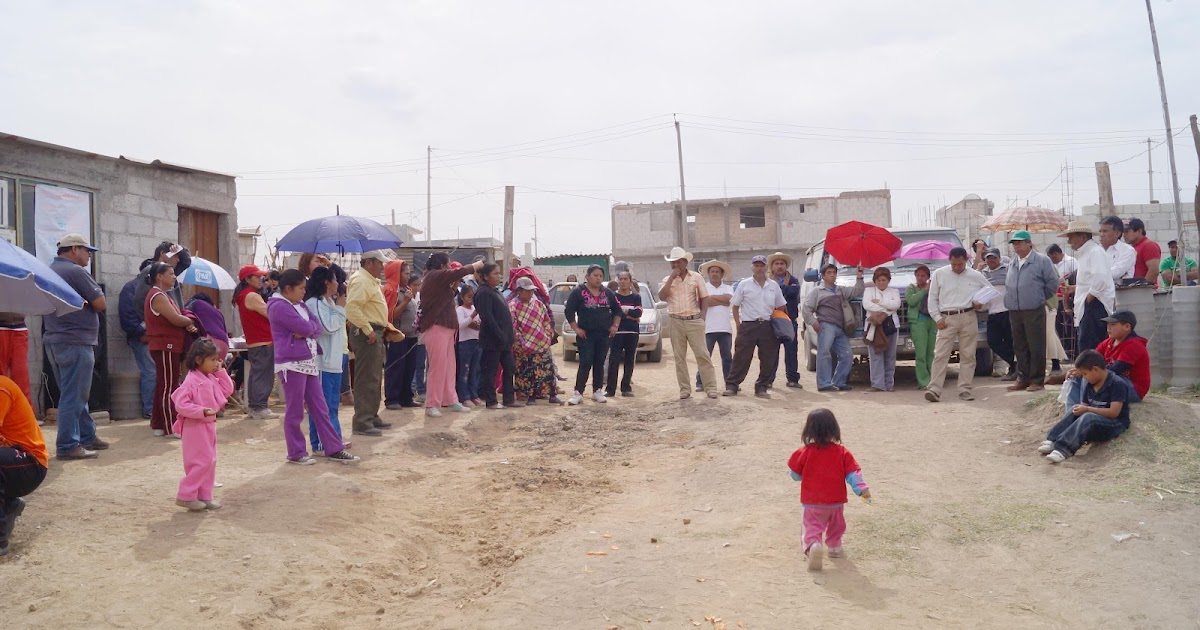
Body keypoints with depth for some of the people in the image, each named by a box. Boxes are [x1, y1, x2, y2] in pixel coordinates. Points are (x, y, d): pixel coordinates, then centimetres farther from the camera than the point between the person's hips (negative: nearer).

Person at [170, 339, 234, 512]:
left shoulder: (212, 378, 9)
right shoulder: (191, 381, -18)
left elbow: (228, 390, 11)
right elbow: (180, 405, -22)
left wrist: (221, 371, 4)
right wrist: (202, 411, -27)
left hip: (209, 425, 9)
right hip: (195, 427, -9)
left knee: (210, 462, 12)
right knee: (201, 462, -8)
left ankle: (204, 497, 19)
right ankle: (185, 496, 3)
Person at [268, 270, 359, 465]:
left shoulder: (300, 305, 17)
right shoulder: (279, 307, -14)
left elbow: (317, 328, 8)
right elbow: (306, 327, -20)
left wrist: (306, 331, -12)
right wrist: (309, 327, 3)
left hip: (309, 362, 9)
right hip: (292, 364, -9)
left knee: (320, 408, 10)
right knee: (295, 412, 1)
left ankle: (334, 449, 13)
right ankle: (296, 453, 13)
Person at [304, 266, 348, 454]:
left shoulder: (330, 302, 16)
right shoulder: (314, 303, -14)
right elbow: (328, 326, -22)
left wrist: (339, 307, 9)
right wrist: (340, 308, -11)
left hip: (334, 359, 10)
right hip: (322, 361, -10)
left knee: (333, 403, 15)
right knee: (322, 404, -5)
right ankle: (319, 443, 0)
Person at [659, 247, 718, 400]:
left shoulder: (696, 277, 4)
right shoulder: (667, 280, 7)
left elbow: (704, 299, 6)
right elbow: (661, 296, -10)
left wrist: (702, 316, -5)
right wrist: (672, 277, -11)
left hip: (694, 321, -2)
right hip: (675, 322, 2)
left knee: (702, 355, -5)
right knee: (679, 357, 4)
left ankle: (711, 387, 0)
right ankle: (684, 389, 11)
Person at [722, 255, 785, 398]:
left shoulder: (774, 286, 10)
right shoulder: (744, 284, 3)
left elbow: (780, 306, 18)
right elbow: (735, 306, 6)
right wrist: (739, 324, -1)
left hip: (767, 326, 3)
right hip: (748, 326, -3)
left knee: (768, 359, 4)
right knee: (741, 358, -4)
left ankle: (762, 387, 15)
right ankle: (731, 385, 3)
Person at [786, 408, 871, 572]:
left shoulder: (805, 452, -9)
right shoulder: (842, 453, -6)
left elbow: (795, 474, 0)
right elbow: (852, 473, -11)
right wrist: (862, 489, -9)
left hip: (812, 503, -2)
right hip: (836, 501, 2)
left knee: (812, 526, -2)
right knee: (836, 525, 27)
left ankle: (814, 545, -30)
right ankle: (834, 547, 41)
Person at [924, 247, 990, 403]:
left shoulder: (976, 276, 7)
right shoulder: (939, 274, 5)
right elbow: (933, 298, 6)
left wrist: (981, 302, 2)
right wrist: (937, 318, -3)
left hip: (968, 318, 2)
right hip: (947, 319, -1)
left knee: (968, 355, 4)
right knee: (940, 355, -8)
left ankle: (965, 389, 11)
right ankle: (934, 390, -12)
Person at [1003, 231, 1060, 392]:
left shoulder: (1042, 261, -4)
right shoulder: (1013, 264, 16)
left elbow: (1053, 282, -4)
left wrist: (1040, 298, 2)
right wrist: (1009, 299, 14)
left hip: (1034, 311, -6)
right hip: (1014, 311, 6)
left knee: (1036, 347, -3)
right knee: (1019, 347, 10)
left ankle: (1037, 380, 3)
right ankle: (1023, 379, 18)